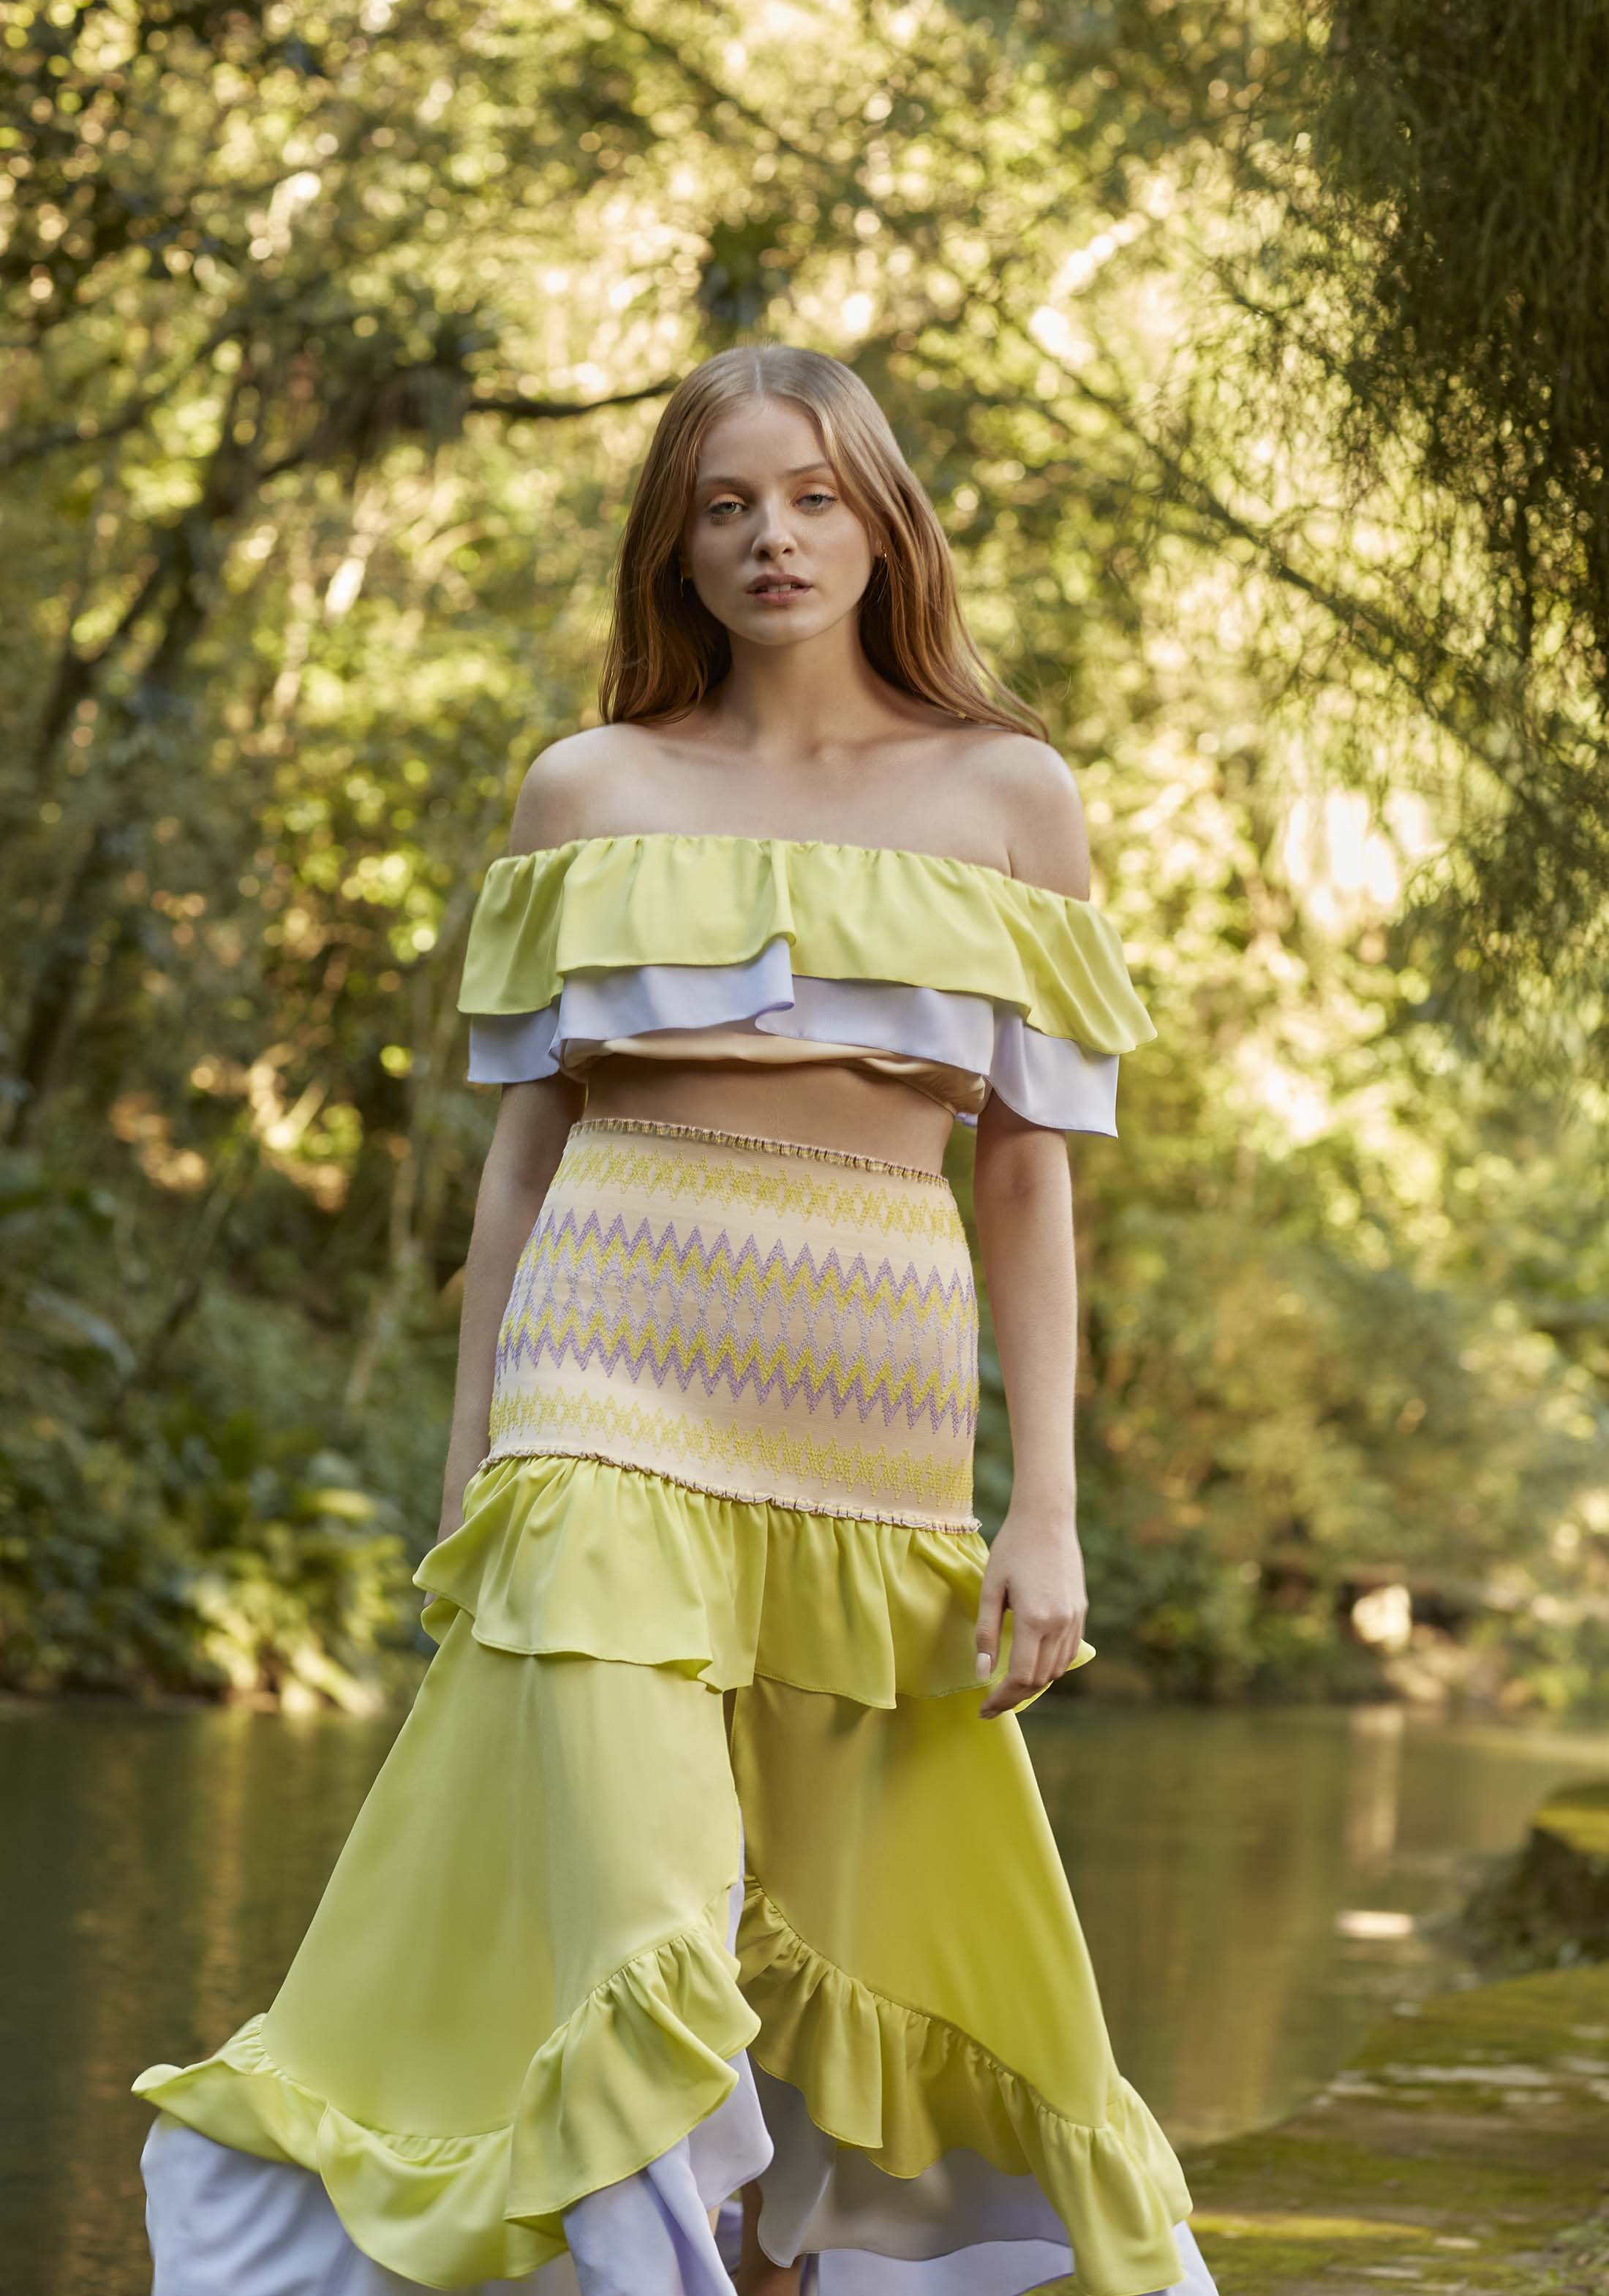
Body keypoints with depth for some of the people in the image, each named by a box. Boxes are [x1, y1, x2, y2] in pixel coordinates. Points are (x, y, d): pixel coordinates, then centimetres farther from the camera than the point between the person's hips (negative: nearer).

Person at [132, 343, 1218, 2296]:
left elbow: (1026, 1177, 8)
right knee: (643, 1957, -15)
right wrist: (469, 1479, 8)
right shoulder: (592, 792, 9)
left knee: (838, 1979, 5)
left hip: (878, 1407, 2)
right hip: (621, 1388, -1)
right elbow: (523, 1149, 11)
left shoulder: (1009, 795, 9)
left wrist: (1047, 1505, 0)